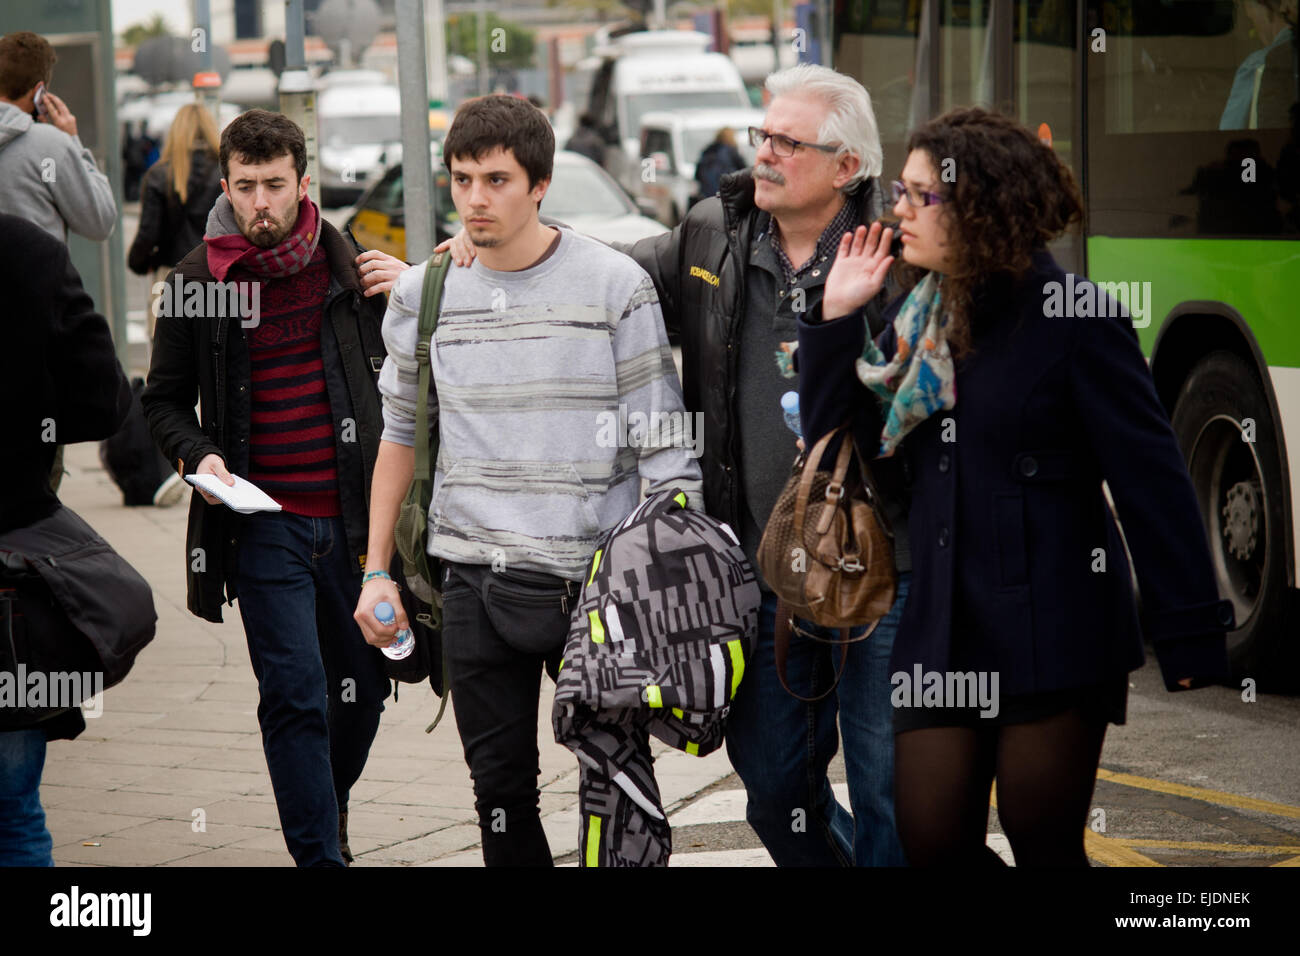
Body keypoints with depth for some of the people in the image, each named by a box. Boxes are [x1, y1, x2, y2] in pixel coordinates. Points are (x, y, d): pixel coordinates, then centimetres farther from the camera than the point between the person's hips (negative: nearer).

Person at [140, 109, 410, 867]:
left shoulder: (346, 265, 6)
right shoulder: (197, 280, 1)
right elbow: (165, 399, 11)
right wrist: (196, 455, -9)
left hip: (352, 519, 3)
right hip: (264, 524, -2)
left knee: (364, 689, 12)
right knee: (295, 694, -8)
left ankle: (329, 804, 40)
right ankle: (320, 853, -2)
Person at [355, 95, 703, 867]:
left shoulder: (614, 286, -4)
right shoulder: (423, 294, 6)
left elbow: (665, 448, -4)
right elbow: (401, 434, 17)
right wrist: (378, 571, 13)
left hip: (595, 578, -3)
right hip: (476, 582, 3)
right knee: (501, 788, 6)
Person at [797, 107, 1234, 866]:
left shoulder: (1073, 318, -11)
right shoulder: (919, 315, 9)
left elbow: (1152, 482, -12)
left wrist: (1189, 634, -14)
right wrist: (836, 318, 1)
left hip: (1056, 633, -6)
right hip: (943, 632, 6)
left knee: (1042, 842, 2)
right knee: (933, 840, 5)